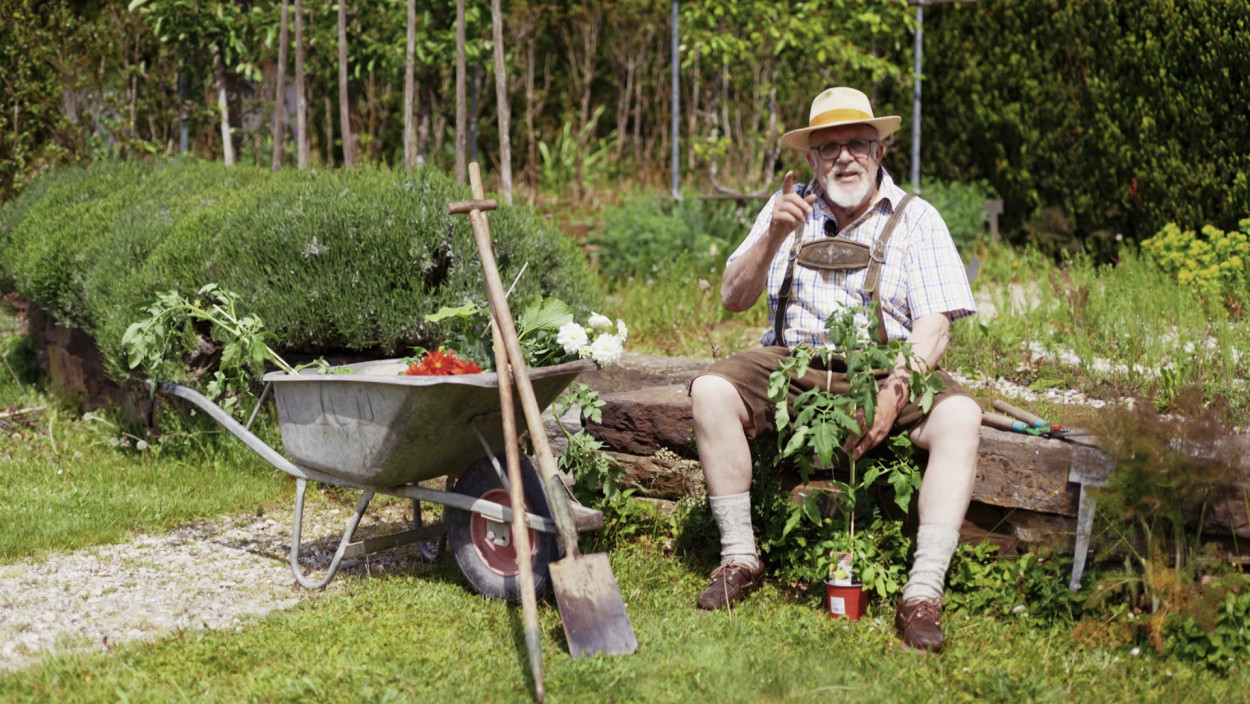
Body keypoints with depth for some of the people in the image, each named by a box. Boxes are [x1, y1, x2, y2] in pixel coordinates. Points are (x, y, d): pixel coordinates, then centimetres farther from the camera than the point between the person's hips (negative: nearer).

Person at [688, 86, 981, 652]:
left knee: (959, 416, -30)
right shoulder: (789, 207, 9)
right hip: (793, 362, 2)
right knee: (711, 391, -25)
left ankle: (924, 594, -31)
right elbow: (733, 299, 4)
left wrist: (895, 389, -25)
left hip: (887, 369, -2)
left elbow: (934, 325, -7)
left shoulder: (916, 219, 2)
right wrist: (774, 237, -14)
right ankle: (740, 558, -14)